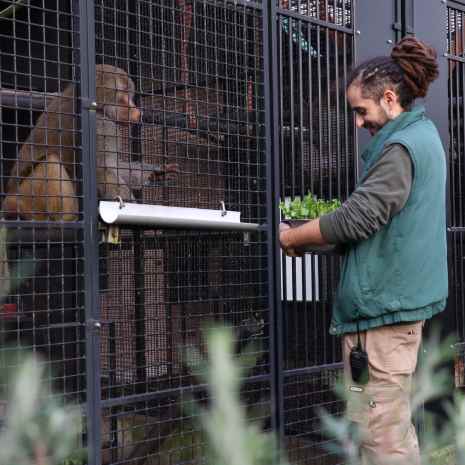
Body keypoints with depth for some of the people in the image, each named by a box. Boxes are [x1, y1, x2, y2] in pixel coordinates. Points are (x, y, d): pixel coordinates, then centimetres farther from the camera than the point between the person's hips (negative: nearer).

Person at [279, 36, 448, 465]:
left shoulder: (400, 148, -15)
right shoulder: (424, 135, 16)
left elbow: (357, 218, -21)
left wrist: (290, 238, -9)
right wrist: (317, 233, 9)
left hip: (382, 304, -11)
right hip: (403, 298, 11)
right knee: (394, 426, 18)